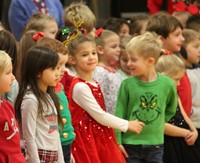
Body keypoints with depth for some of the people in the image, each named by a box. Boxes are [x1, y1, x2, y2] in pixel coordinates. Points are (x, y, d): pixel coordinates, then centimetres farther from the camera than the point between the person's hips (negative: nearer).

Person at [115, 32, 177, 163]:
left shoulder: (167, 84, -6)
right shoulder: (127, 84, -8)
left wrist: (159, 123, 5)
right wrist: (117, 141, -8)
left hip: (155, 143, 1)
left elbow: (171, 109, 14)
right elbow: (119, 114, -5)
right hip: (130, 143, -1)